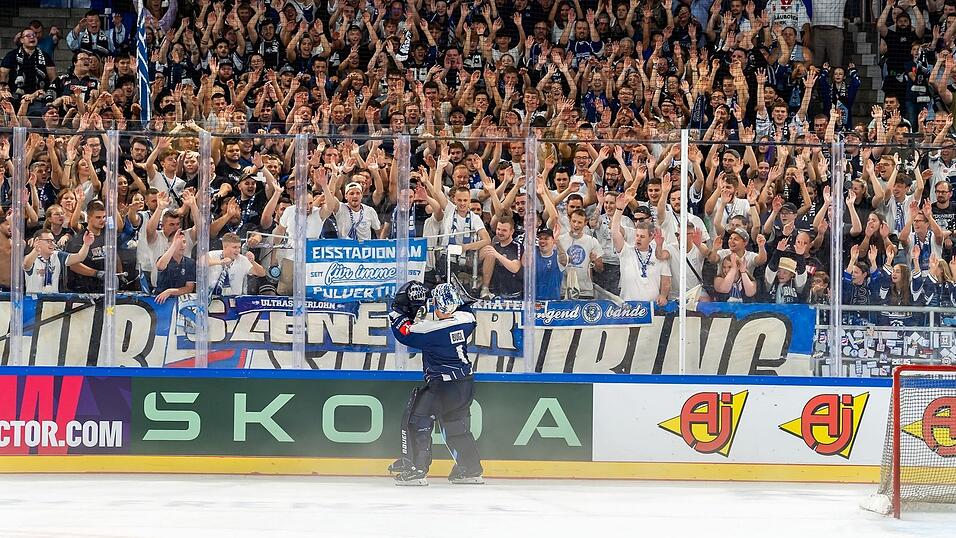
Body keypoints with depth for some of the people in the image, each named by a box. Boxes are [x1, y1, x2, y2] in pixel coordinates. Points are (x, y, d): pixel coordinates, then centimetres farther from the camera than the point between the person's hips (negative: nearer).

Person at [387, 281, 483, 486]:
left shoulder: (432, 330, -21)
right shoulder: (466, 319, -4)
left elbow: (403, 332, -10)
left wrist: (400, 307, 1)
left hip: (441, 387, -7)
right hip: (465, 383, 7)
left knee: (416, 421, 3)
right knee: (457, 426, 21)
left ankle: (414, 469, 0)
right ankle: (471, 469, 24)